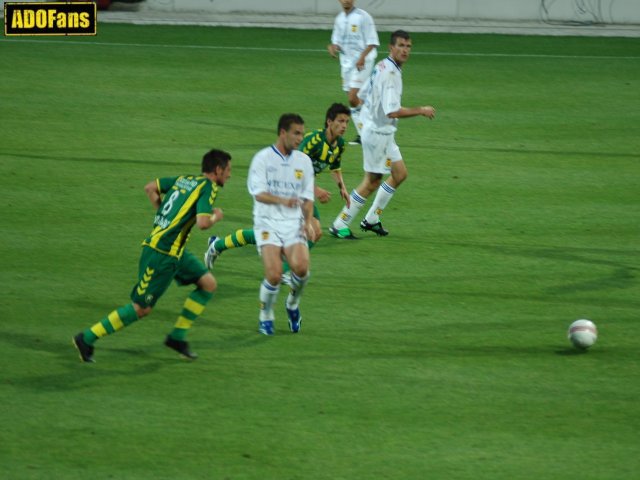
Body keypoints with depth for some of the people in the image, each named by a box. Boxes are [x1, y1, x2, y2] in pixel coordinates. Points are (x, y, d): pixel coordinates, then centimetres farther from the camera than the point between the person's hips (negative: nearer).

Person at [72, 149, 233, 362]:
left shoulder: (184, 179, 11)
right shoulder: (208, 187, -13)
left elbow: (150, 188, 17)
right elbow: (202, 223, -25)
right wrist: (215, 217, -3)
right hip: (161, 254, -9)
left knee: (208, 283, 9)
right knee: (141, 308, -2)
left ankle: (177, 337, 14)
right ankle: (87, 339, 6)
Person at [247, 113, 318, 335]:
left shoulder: (304, 161, 12)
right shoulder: (263, 158, -2)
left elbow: (307, 197, 14)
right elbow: (258, 193, -13)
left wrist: (308, 222, -3)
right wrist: (281, 200, -31)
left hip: (294, 224, 3)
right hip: (268, 223, -3)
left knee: (300, 267, -23)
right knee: (274, 274, -20)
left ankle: (293, 304, 9)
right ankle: (265, 317, 6)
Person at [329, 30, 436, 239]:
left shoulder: (382, 67, 9)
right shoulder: (390, 73, -23)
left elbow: (362, 95, 17)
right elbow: (392, 111, -29)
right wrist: (421, 111, -19)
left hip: (383, 132, 10)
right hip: (378, 133, -10)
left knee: (399, 174, 15)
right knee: (371, 182, -1)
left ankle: (371, 219, 22)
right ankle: (339, 225, 7)